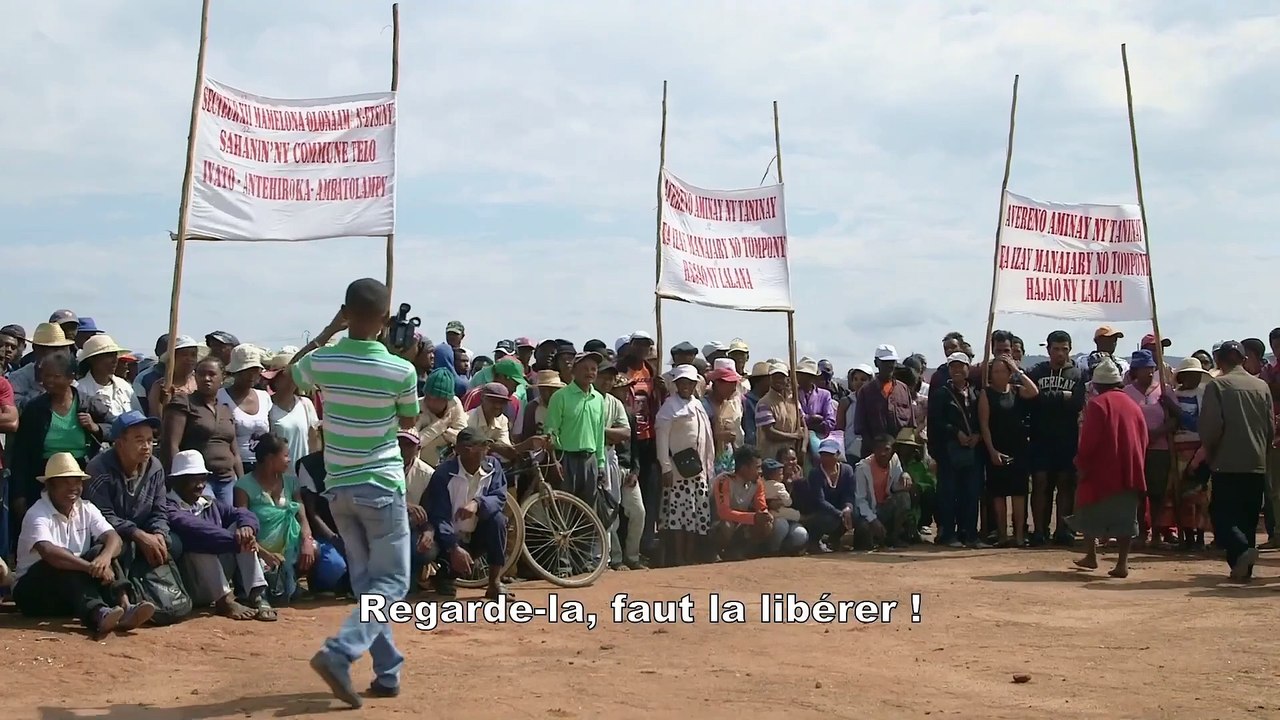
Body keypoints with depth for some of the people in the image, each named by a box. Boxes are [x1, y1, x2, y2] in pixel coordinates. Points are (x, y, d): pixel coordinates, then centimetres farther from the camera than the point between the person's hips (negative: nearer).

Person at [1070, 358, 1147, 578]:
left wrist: (1082, 463, -3)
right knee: (1126, 517, 5)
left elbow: (1089, 438, -14)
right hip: (1130, 471, 5)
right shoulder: (1133, 405, 10)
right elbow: (1144, 439, 10)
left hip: (1102, 470, -5)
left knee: (1090, 512, 12)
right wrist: (1137, 466, 16)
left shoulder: (1098, 404, -8)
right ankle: (1122, 563, 1)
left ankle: (1091, 556, 15)